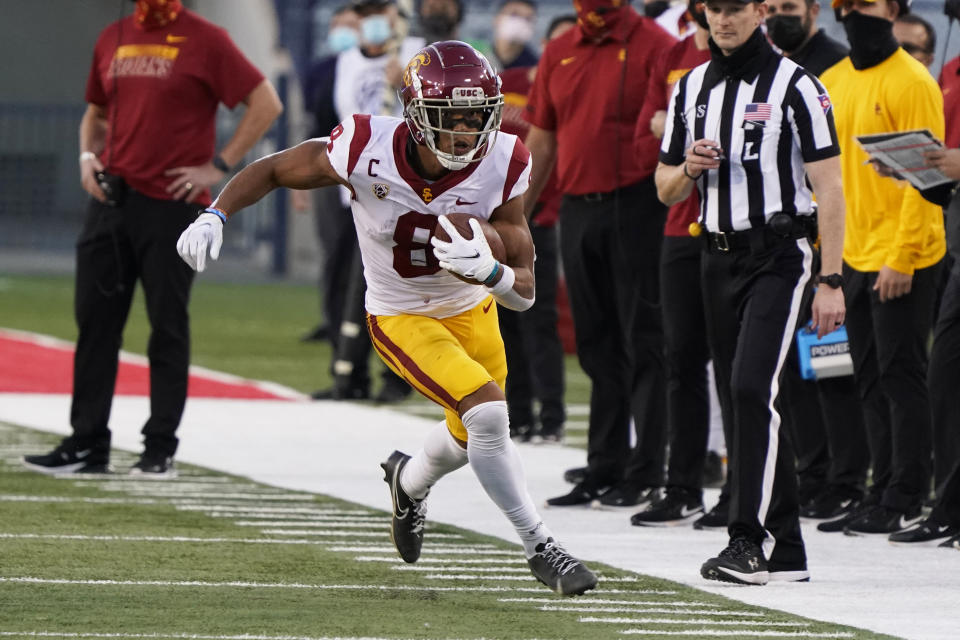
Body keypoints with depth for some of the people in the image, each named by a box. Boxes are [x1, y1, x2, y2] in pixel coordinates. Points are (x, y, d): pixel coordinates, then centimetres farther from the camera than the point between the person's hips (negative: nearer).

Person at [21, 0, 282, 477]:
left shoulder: (205, 40, -5)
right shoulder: (113, 39, 13)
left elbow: (266, 103, -7)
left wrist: (220, 165, -10)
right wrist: (88, 157, 7)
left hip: (172, 202, -6)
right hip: (111, 200, 6)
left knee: (168, 326, -1)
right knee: (94, 321, 4)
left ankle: (161, 448, 5)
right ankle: (87, 444, 9)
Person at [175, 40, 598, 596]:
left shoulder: (502, 167, -25)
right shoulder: (368, 151, -30)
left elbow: (524, 292, -23)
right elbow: (273, 171, -13)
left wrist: (487, 270, -45)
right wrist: (215, 215, -28)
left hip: (472, 310, 4)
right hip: (401, 317, -4)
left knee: (472, 436, 23)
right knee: (488, 412, -23)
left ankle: (410, 480, 59)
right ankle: (541, 549, -8)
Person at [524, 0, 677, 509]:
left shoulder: (654, 46, -5)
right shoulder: (559, 54, 14)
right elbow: (540, 140, 18)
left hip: (637, 207, -6)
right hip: (577, 211, 6)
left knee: (642, 342, -3)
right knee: (597, 346, 10)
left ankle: (646, 473, -1)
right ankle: (603, 470, 16)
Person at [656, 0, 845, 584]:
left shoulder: (795, 86, -7)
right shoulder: (692, 89, 12)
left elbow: (829, 188, -9)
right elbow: (666, 190, 19)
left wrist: (830, 282, -15)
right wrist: (688, 168, -6)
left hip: (780, 255, -7)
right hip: (720, 256, 7)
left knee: (752, 388, -19)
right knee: (740, 401, 6)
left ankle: (752, 540, -19)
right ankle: (785, 551, 11)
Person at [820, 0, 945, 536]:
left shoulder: (913, 83, -12)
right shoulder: (831, 84, 11)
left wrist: (901, 258, -20)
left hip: (902, 262, -7)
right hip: (851, 256, 7)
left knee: (901, 376, -3)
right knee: (872, 381, 11)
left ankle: (906, 501, 1)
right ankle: (885, 490, 18)